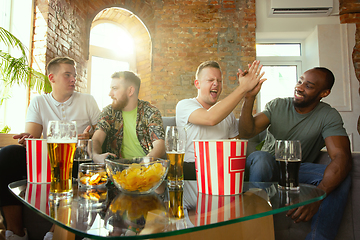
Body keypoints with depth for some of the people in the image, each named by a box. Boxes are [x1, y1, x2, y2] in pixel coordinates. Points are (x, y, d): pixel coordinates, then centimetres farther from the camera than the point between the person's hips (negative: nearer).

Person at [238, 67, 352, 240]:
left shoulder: (329, 116, -8)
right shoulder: (276, 105, -4)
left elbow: (342, 157, -23)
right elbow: (247, 132, -15)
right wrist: (249, 97, -31)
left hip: (299, 169, 1)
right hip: (269, 167, 0)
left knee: (341, 179, -25)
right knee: (261, 158, -35)